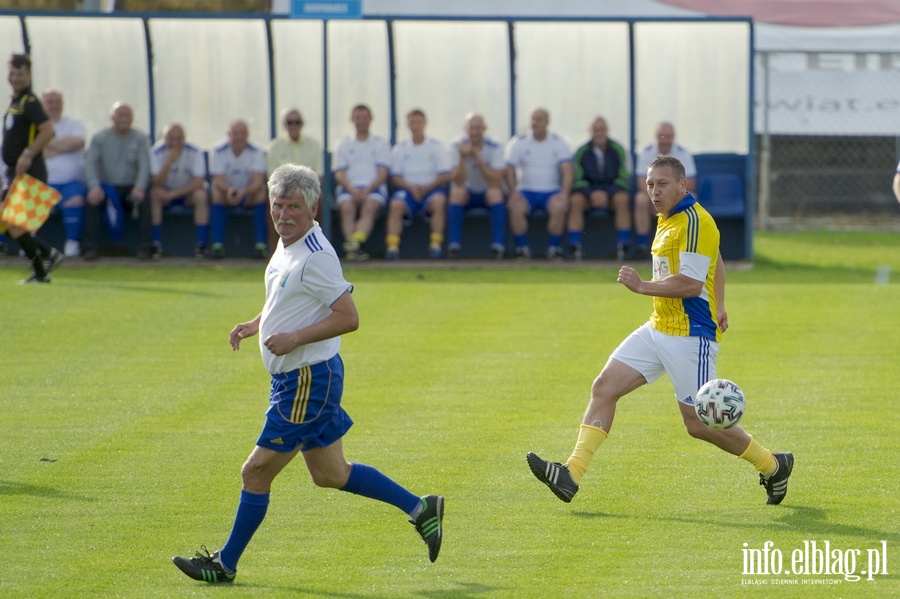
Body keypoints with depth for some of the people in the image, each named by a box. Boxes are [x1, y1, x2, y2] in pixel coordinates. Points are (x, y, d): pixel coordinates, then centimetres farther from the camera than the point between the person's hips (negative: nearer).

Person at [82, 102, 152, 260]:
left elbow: (145, 164, -6)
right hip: (106, 186, 0)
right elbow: (90, 162, -7)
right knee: (92, 201, -31)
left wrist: (140, 187, -27)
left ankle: (144, 247, -26)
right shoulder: (99, 138, 6)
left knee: (145, 201, -31)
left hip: (130, 188, 0)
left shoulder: (140, 138, 7)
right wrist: (94, 186, -26)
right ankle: (90, 247, -29)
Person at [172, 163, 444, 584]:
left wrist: (294, 338, -25)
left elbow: (348, 317, -23)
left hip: (307, 382, -10)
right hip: (295, 378, 10)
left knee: (256, 472, -2)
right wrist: (254, 326, 11)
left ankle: (226, 564, 10)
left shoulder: (316, 257, -21)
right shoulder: (287, 244, 9)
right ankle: (419, 509, 25)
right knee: (331, 474, 17)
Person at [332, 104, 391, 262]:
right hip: (349, 188, 1)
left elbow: (382, 173, 4)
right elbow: (339, 174, 8)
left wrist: (367, 190, -14)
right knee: (347, 206, -33)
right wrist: (352, 190, -13)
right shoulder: (343, 144, 19)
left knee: (370, 206, -35)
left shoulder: (381, 143, 16)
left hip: (374, 188, -1)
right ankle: (355, 247, -48)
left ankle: (356, 243, -56)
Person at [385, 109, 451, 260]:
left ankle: (436, 244, -33)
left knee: (438, 201, -35)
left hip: (432, 189, -1)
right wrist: (410, 187, -12)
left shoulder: (436, 146, 9)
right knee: (396, 204, -31)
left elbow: (445, 175, 2)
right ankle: (392, 246, -36)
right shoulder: (400, 148, 13)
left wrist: (427, 187, -13)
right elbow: (395, 176, 7)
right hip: (408, 189, 1)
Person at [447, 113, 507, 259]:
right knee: (457, 191, -32)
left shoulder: (495, 147, -14)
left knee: (495, 191, -33)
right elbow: (458, 182, -22)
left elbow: (495, 181, -25)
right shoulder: (457, 146, -13)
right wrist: (463, 158, -36)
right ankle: (454, 245, -31)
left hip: (488, 195, 0)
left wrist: (477, 158, -31)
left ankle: (498, 246, -32)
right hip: (467, 195, 0)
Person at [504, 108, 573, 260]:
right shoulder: (518, 143, 5)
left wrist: (564, 193, -20)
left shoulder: (559, 143, 4)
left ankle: (554, 248, -21)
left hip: (551, 191, -1)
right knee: (516, 207, -32)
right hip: (526, 190, 1)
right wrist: (513, 193, -18)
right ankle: (522, 248, -22)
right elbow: (509, 169, -1)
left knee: (558, 207, -33)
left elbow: (567, 171, -3)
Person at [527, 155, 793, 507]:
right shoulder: (668, 220, 14)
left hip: (690, 336, -9)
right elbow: (717, 263, 28)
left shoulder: (694, 221, -16)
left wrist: (642, 286, -19)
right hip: (658, 329, 9)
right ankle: (572, 475, -7)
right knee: (604, 388, -3)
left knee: (698, 424, -3)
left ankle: (773, 466, 17)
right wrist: (719, 306, 29)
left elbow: (691, 283, -24)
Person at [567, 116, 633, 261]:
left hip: (612, 191, -1)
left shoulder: (619, 150, 1)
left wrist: (607, 194, -18)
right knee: (575, 200, -31)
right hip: (588, 191, 1)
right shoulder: (582, 152, 2)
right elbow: (578, 179, 0)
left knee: (622, 199, -34)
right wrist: (591, 194, -19)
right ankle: (575, 247, -33)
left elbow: (624, 178, -3)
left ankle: (622, 249, -32)